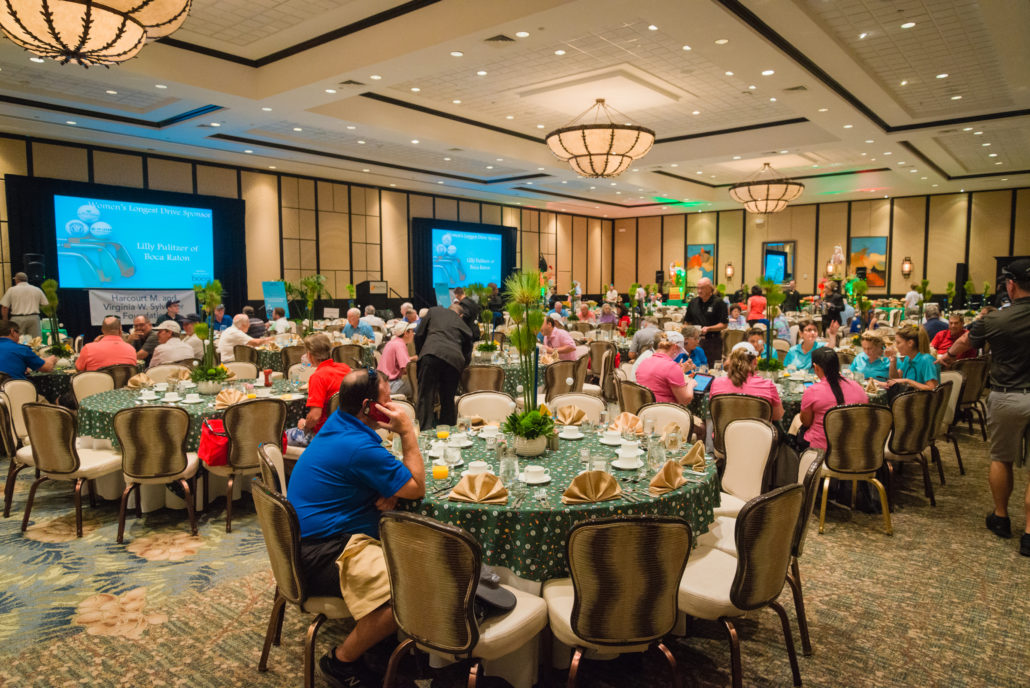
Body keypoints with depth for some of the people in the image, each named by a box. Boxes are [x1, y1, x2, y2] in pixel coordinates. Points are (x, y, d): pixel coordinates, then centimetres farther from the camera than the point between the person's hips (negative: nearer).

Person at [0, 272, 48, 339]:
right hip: (34, 318, 2)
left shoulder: (11, 290, 3)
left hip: (17, 319, -2)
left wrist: (6, 321, 11)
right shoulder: (37, 290, 7)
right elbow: (46, 304, 8)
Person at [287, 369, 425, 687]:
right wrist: (408, 432, -12)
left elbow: (375, 475, 18)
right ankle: (340, 662, -3)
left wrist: (388, 492, -5)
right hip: (322, 555, -11)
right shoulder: (359, 446, -24)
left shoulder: (338, 423, 7)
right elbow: (417, 488, -15)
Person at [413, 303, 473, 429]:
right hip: (455, 361, 3)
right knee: (448, 401, 14)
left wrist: (420, 354, 32)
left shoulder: (434, 311, 25)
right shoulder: (465, 327, 29)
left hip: (432, 354, -2)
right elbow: (467, 355, 27)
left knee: (425, 397, -3)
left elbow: (419, 335, 21)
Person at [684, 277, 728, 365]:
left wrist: (708, 329, -19)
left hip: (712, 342, -4)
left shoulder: (718, 302, -4)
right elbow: (687, 322, 18)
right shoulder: (693, 302, 10)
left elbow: (724, 324, -7)